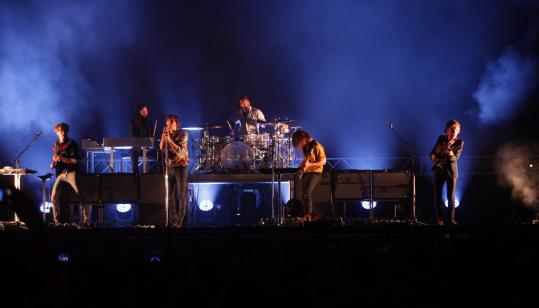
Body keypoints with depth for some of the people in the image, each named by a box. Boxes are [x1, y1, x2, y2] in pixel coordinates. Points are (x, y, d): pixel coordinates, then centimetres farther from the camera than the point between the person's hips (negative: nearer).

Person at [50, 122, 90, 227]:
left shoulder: (72, 143, -2)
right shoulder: (56, 145, 14)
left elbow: (75, 160, -9)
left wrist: (61, 159, -18)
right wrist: (54, 163, 3)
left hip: (72, 172, -5)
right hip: (61, 174, 5)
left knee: (81, 196, -13)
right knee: (54, 197, -5)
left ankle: (86, 221, -11)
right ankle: (57, 222, 7)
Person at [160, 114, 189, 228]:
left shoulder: (183, 134, -7)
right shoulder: (166, 134, 9)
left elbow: (179, 150, -18)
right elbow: (161, 148, -2)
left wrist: (169, 138, -20)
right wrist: (164, 137, -12)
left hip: (181, 166, -5)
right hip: (169, 166, 5)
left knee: (182, 194, -5)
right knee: (169, 193, 5)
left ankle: (180, 220, -4)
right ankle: (172, 219, 12)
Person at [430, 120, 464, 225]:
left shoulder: (459, 142, -4)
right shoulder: (441, 139, 3)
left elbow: (455, 158, -14)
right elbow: (433, 152, 8)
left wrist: (451, 154, -34)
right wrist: (434, 157, -14)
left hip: (451, 171, -2)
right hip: (439, 169, 2)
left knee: (451, 197, -2)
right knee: (437, 195, 0)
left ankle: (451, 219, 7)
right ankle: (439, 219, 6)